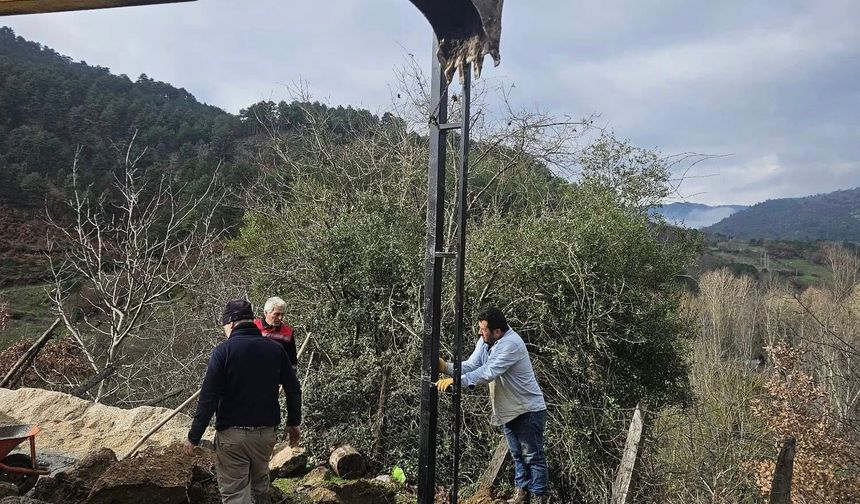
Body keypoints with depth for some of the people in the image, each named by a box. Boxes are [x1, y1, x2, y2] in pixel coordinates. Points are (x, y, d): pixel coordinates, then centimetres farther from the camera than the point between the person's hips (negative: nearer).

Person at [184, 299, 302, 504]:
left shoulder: (224, 350, -11)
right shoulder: (275, 349, 0)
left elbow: (208, 398, -14)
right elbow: (293, 390, 4)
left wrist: (193, 437, -5)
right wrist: (294, 422, 17)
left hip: (232, 435, -4)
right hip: (267, 432, 4)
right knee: (260, 483, 23)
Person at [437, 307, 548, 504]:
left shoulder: (511, 344, -30)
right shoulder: (484, 342, -2)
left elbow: (489, 373, -38)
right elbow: (471, 366, -9)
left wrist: (457, 381, -44)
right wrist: (447, 367, -26)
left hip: (529, 409, -8)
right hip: (507, 410, 9)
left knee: (533, 456, 3)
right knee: (517, 454, 20)